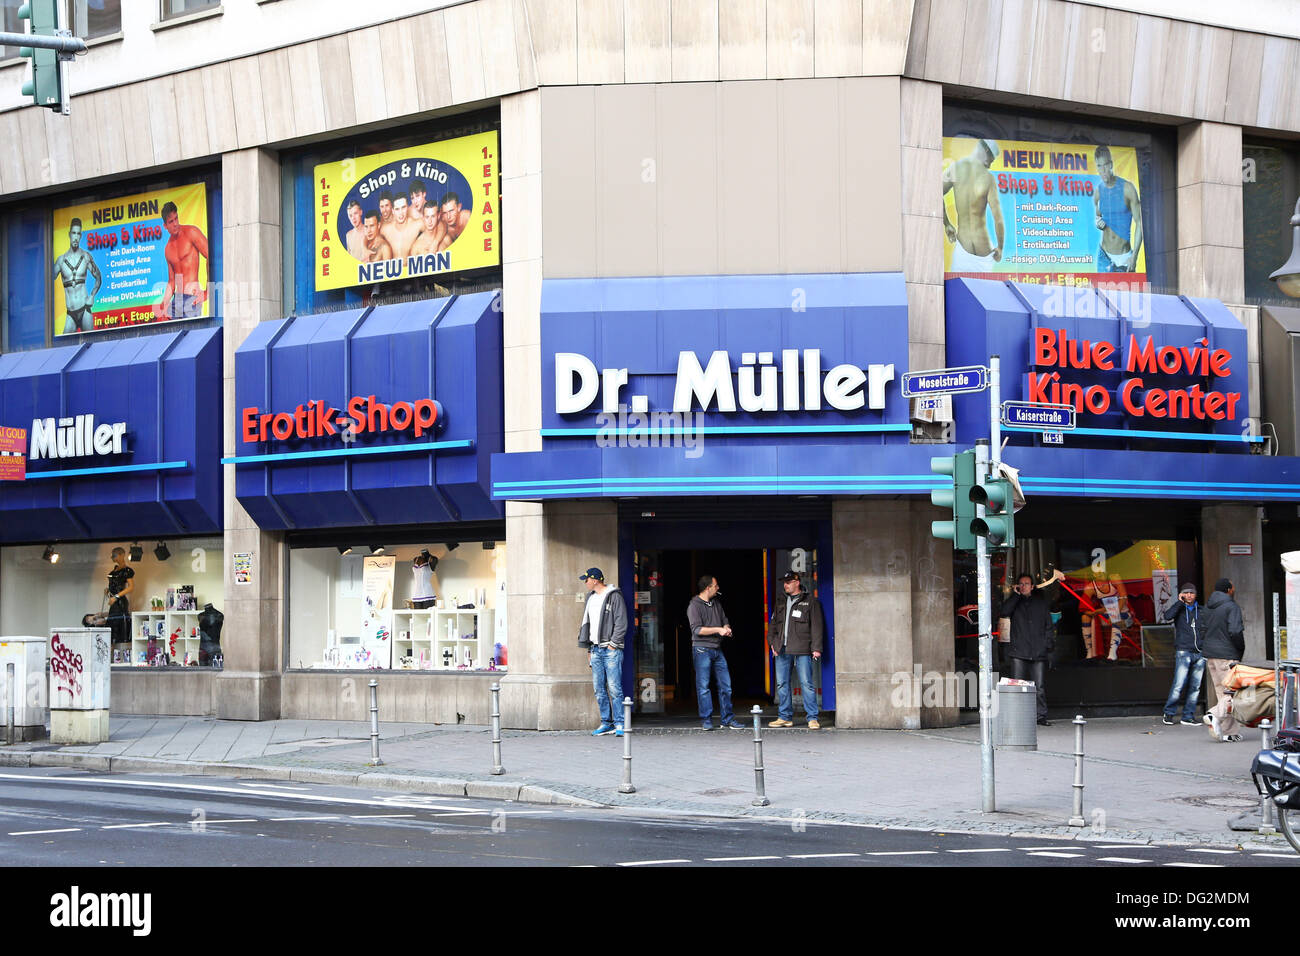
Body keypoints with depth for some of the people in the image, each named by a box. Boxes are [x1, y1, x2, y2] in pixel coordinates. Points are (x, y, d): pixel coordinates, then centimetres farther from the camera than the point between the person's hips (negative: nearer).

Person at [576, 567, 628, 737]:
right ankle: (606, 723, 10)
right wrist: (589, 649, 17)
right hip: (595, 649, 7)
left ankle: (619, 724, -8)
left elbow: (621, 623, -9)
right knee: (599, 689, 5)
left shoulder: (614, 596, -4)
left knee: (614, 688, -11)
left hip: (611, 650, -7)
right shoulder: (591, 598, 18)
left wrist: (613, 644, -13)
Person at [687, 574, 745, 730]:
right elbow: (697, 629, -15)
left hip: (717, 649, 7)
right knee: (703, 686, -3)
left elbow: (725, 621, 21)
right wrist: (718, 630, -16)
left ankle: (727, 719, 9)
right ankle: (706, 719, 2)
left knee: (725, 685, 4)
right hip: (702, 649, -7)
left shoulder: (716, 604, 16)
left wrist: (726, 628, -2)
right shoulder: (694, 606, -6)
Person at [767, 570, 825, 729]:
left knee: (806, 684, -8)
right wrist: (772, 642, 8)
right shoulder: (780, 604, 19)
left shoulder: (810, 602, 2)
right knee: (782, 684, 7)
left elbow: (816, 626, -2)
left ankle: (812, 718, -5)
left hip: (803, 651, -6)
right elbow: (772, 625, 24)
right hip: (783, 650, 6)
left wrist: (816, 648, -10)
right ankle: (785, 717, 14)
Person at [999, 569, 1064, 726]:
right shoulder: (1014, 601, 11)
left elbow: (1048, 626, 16)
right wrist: (1016, 595, -6)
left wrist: (1049, 643, 5)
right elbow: (1003, 612, -10)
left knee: (1040, 687, 0)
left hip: (1039, 652, 1)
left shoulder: (1042, 602, 14)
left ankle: (1041, 716, 6)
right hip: (1019, 652, -1)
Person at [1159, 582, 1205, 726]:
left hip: (1200, 654, 4)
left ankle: (1187, 717, 7)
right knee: (1179, 685, -12)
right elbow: (1167, 617, -15)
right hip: (1183, 652, -4)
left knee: (1195, 687, 1)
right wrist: (1180, 602, -10)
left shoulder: (1201, 611, 15)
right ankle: (1169, 713, 3)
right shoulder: (1178, 609, 6)